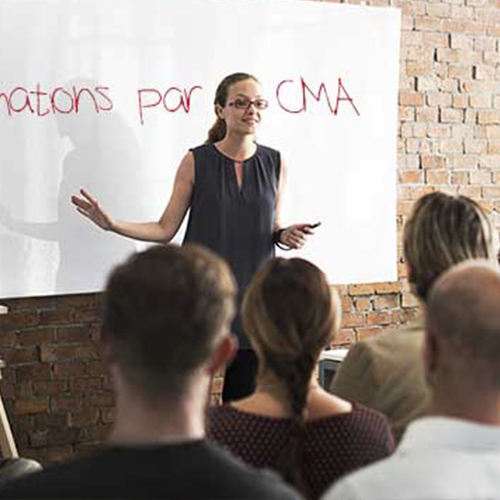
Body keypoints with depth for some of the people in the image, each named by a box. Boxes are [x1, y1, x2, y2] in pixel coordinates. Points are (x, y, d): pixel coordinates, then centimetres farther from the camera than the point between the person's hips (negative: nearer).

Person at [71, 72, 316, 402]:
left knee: (246, 399, 6)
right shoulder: (196, 162, -3)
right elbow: (166, 229, 0)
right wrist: (113, 225, -12)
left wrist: (285, 236, -7)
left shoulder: (275, 164, 5)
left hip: (253, 293, 2)